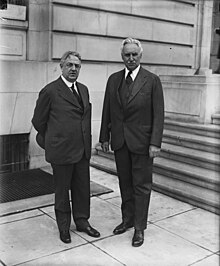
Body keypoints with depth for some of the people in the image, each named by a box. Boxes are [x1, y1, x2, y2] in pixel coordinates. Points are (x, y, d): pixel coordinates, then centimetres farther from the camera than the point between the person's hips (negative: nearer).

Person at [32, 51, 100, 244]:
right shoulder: (50, 91, -10)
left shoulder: (83, 89, 10)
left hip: (82, 149, 6)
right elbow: (38, 120, -2)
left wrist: (86, 141, 13)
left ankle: (82, 221, 33)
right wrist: (52, 139, 8)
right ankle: (63, 226, 28)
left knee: (83, 188, 14)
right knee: (62, 190, 10)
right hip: (61, 150, -6)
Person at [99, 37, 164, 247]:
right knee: (125, 183, 15)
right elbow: (107, 111, 9)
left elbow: (158, 114, -8)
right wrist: (104, 137, 7)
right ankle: (127, 219, 32)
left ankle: (140, 228, 18)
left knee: (142, 185, 5)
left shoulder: (152, 80, -6)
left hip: (141, 141, -4)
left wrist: (155, 143, -14)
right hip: (119, 141, 4)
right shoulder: (113, 79, 7)